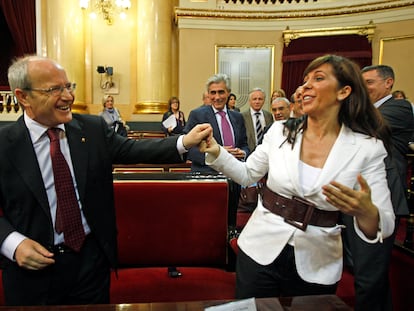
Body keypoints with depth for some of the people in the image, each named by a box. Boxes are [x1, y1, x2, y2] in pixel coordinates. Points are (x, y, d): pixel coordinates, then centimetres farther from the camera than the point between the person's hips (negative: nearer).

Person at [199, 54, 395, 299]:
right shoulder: (280, 131, -4)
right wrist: (216, 152, -10)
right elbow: (247, 175, 6)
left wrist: (366, 211, -33)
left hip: (317, 268, -1)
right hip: (260, 252, 2)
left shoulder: (368, 148, -10)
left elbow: (385, 225, -10)